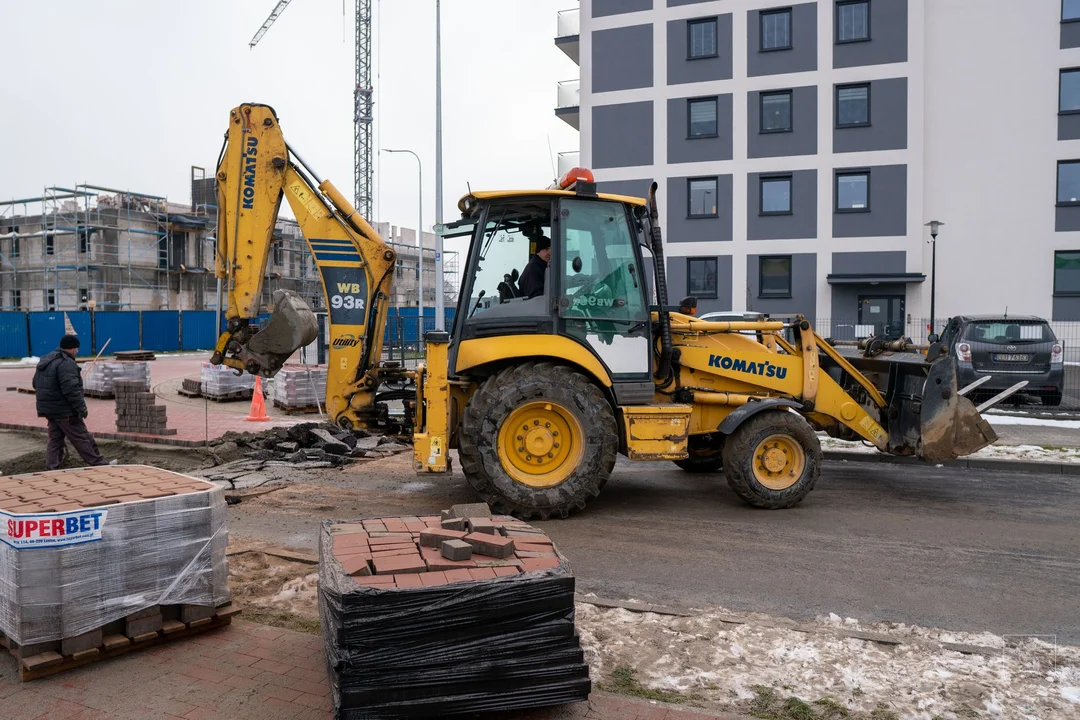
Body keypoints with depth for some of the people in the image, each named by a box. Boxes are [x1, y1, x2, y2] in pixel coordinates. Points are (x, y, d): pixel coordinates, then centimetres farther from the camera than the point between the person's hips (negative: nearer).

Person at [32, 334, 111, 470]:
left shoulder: (45, 361, 13)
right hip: (64, 410, -9)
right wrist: (81, 407, -21)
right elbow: (71, 389, -25)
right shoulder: (66, 364, -19)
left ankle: (51, 468, 12)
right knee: (82, 439, -3)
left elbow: (36, 384, 21)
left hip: (49, 409, 9)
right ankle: (99, 464, 3)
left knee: (55, 439, 14)